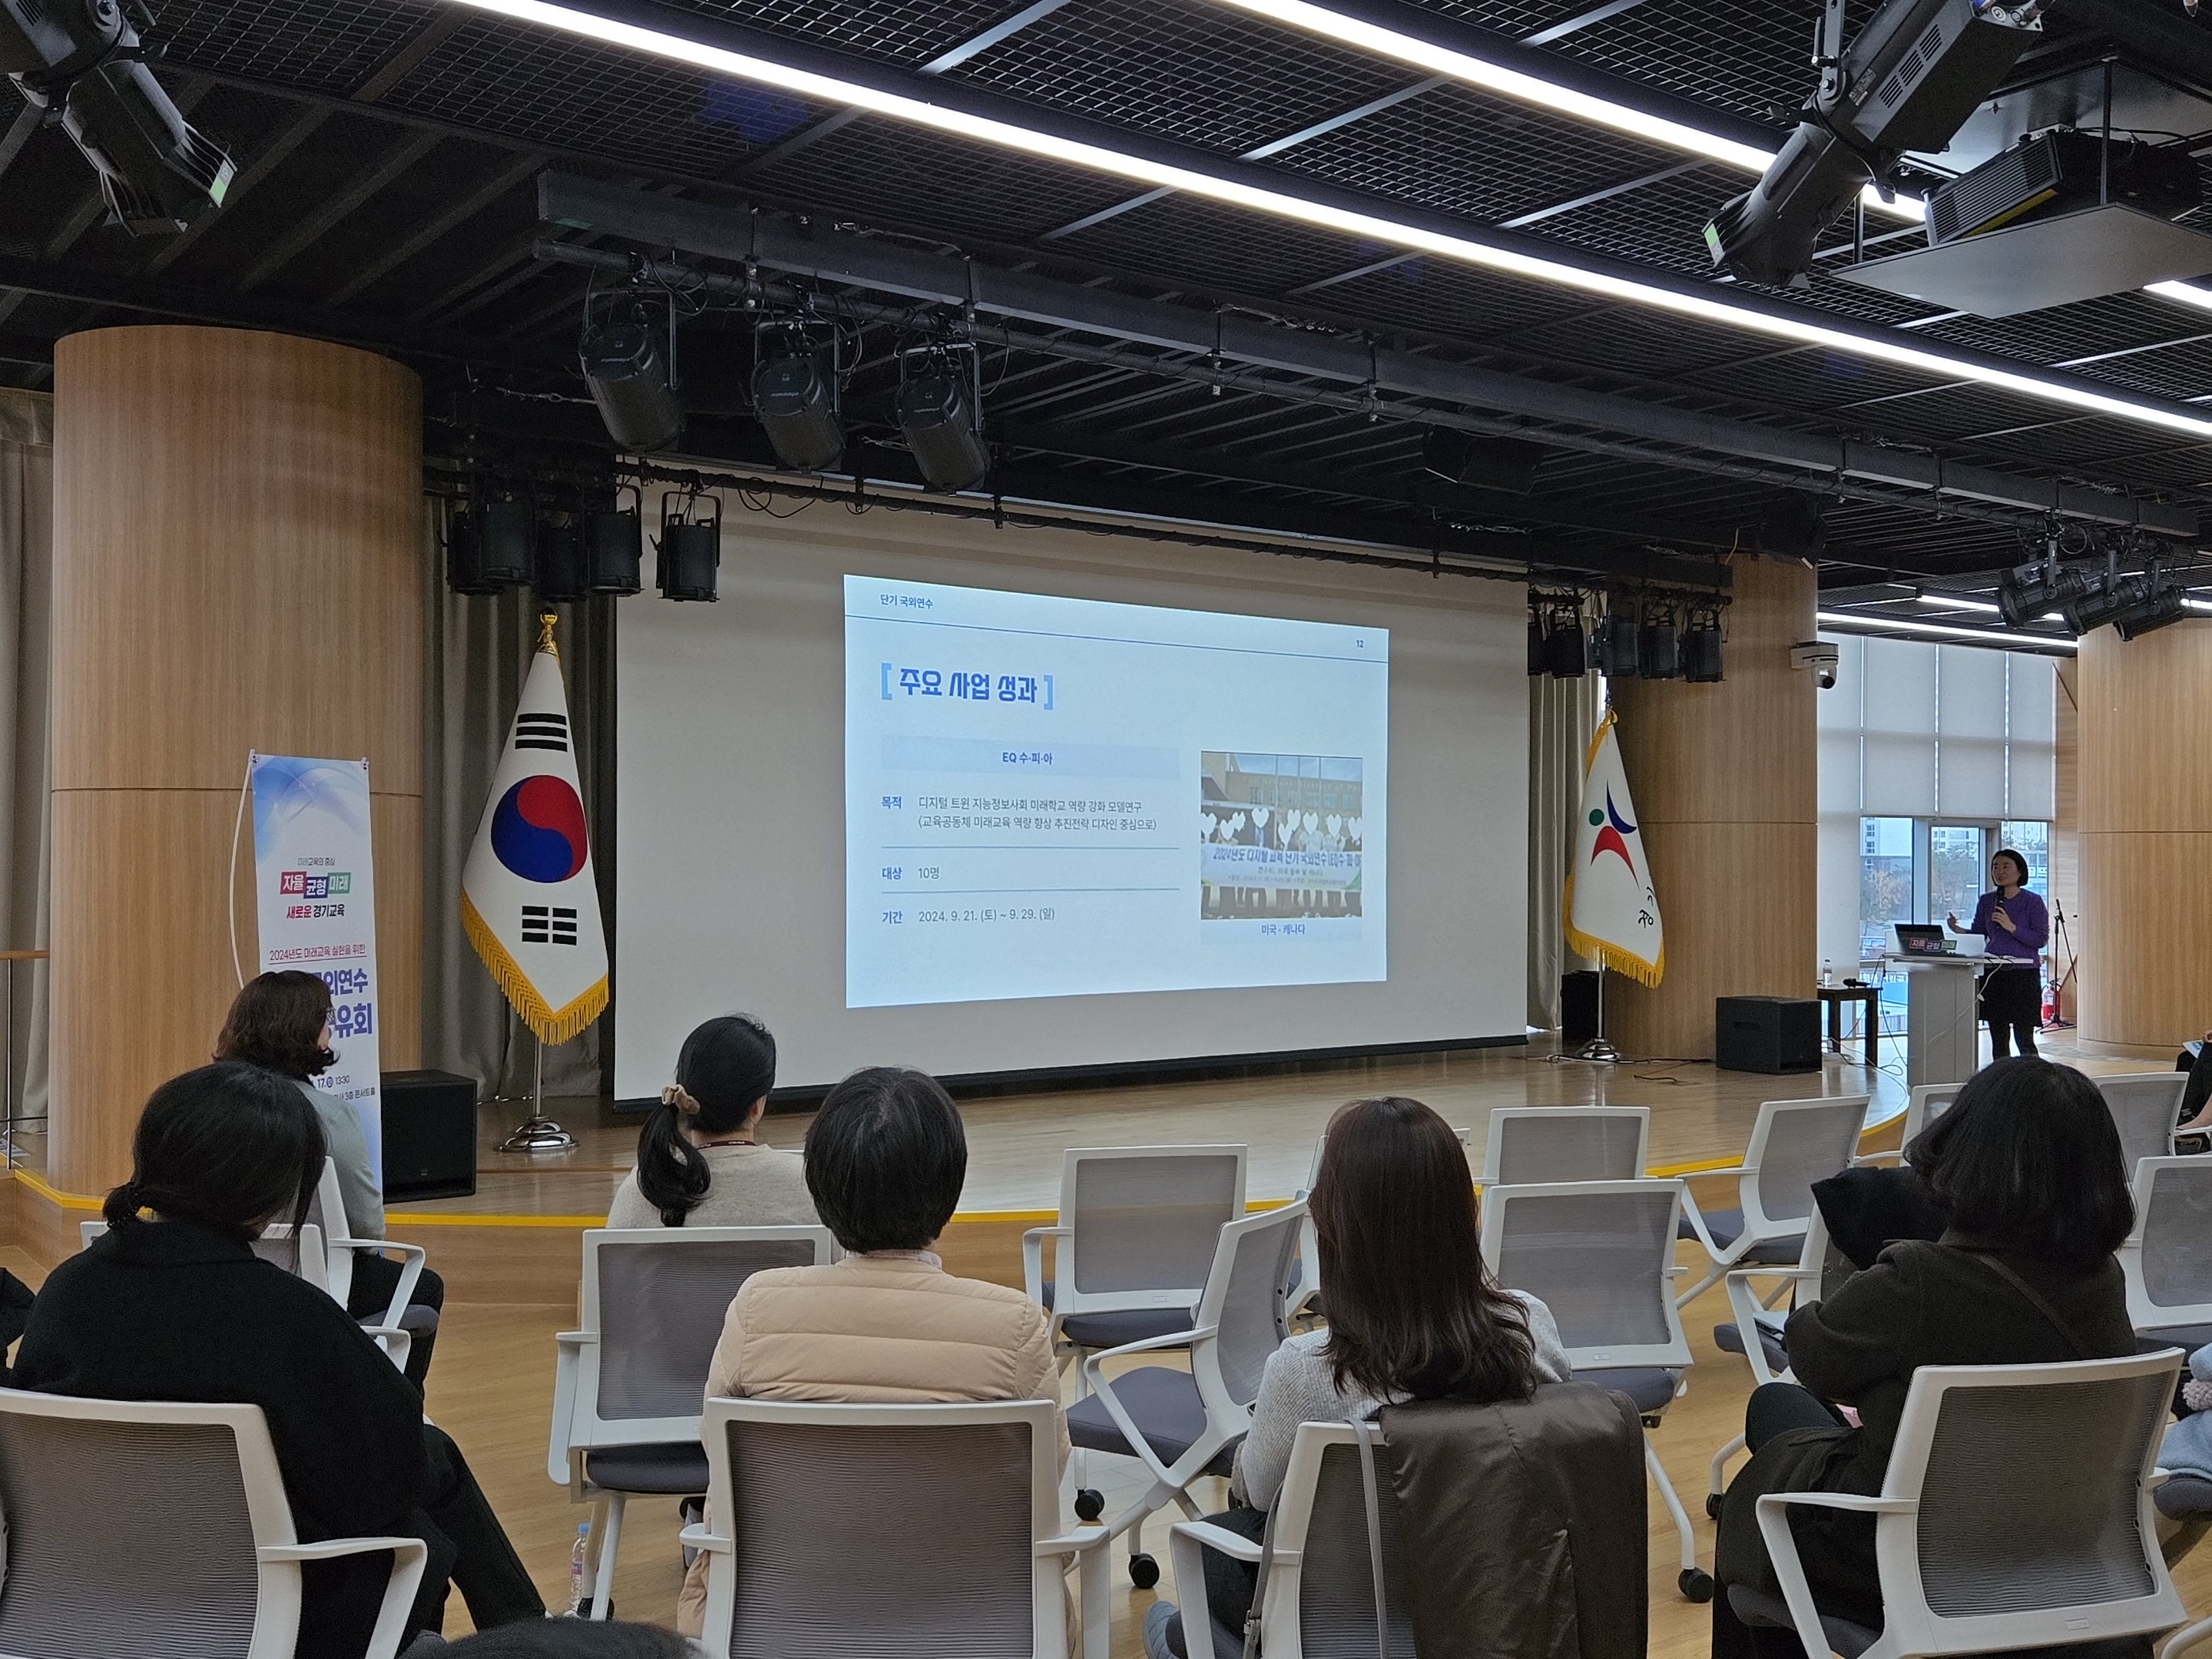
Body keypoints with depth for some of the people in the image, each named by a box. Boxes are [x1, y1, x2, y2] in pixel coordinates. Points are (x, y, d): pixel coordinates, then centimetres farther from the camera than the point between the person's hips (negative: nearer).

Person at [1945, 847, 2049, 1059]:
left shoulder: (2033, 902, -3)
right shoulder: (1986, 901, 10)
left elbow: (2041, 939, -9)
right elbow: (1977, 936, 12)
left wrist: (2012, 927, -20)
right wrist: (1956, 930, -7)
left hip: (2024, 976, -4)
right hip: (1994, 975, 5)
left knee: (2024, 1039, -4)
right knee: (1998, 1039, 8)